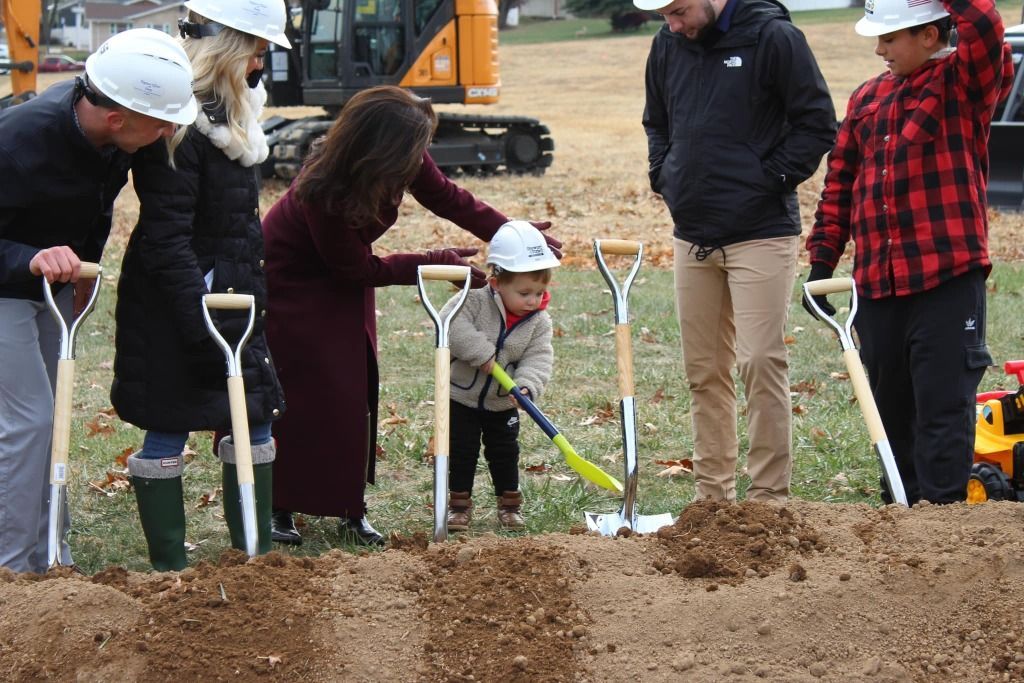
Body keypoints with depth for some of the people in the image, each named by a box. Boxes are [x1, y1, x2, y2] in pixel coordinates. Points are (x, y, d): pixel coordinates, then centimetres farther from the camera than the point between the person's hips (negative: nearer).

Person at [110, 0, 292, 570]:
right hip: (177, 307, -10)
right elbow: (167, 240, -23)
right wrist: (202, 325, -25)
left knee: (255, 420, 11)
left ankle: (256, 552, 21)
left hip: (231, 298, 10)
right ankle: (170, 568, 8)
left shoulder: (231, 112, 11)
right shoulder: (179, 124, -20)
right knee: (169, 431, 0)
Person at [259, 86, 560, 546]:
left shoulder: (406, 161, -22)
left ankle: (349, 508, 7)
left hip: (341, 277, 7)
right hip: (291, 281, -7)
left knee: (355, 388, 2)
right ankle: (276, 507, 4)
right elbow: (364, 270, -26)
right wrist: (440, 263, -22)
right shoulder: (322, 194, -40)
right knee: (298, 393, -8)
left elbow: (446, 198, -2)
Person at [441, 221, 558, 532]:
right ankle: (459, 503, 16)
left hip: (503, 404, 3)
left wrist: (526, 386, -34)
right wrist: (480, 353, -37)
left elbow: (538, 359, -15)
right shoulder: (475, 301, -21)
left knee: (505, 452, 13)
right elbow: (451, 325, -34)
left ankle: (509, 503, 27)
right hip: (462, 397, -3)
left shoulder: (539, 322, -9)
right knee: (462, 450, 4)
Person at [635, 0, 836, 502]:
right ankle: (713, 496, 18)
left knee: (761, 362, -9)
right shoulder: (667, 46, 8)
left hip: (760, 234, -6)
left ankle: (769, 498, -2)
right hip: (691, 234, 6)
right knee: (704, 372, 10)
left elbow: (818, 122, -7)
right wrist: (663, 176, 10)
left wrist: (771, 180, -11)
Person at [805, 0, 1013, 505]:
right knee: (892, 410, 13)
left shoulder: (965, 83, -2)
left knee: (943, 407, -4)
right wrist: (822, 261, 13)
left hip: (947, 279, -6)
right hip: (877, 285, 6)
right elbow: (840, 184, 17)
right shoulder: (867, 98, 14)